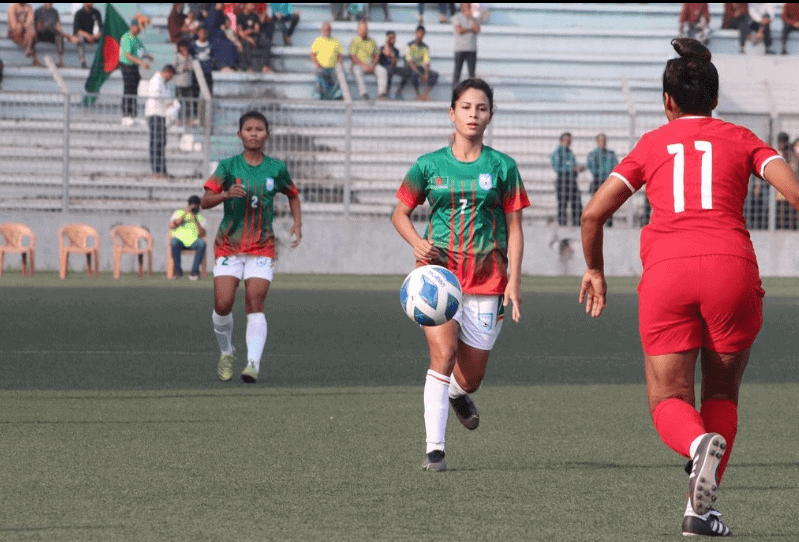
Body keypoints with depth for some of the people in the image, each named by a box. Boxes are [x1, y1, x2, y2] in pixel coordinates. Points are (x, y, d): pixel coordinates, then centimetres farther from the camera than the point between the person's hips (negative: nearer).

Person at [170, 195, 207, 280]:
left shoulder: (200, 218, 15)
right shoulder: (179, 213, 14)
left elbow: (202, 234, 0)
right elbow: (172, 226, -5)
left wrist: (196, 220, -10)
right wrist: (185, 214, -7)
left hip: (192, 242, 1)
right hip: (179, 240, -1)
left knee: (202, 243, -32)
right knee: (174, 242, -36)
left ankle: (195, 271, -28)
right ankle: (178, 270, -26)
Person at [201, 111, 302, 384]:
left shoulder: (276, 169, 4)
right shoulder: (228, 166, -1)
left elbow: (293, 195, 22)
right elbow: (205, 202, -8)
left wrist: (297, 223, 6)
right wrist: (226, 195, -28)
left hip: (262, 247, 0)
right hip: (228, 245, 0)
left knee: (255, 305, -14)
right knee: (223, 305, -9)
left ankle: (253, 363, -21)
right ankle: (227, 353, 17)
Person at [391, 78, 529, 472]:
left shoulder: (501, 167, 3)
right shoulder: (430, 165, 4)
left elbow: (514, 228, 4)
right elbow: (400, 213, 13)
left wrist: (514, 281, -6)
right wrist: (417, 243, -8)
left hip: (487, 278, 1)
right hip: (439, 270, -1)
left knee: (470, 378, 7)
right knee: (443, 354, -22)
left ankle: (458, 393, 46)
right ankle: (434, 448, -18)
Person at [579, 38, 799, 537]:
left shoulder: (651, 144, 19)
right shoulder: (740, 139, 17)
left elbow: (593, 214, 14)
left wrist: (595, 271, 30)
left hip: (665, 271, 0)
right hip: (732, 268, 0)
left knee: (669, 400, 8)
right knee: (722, 396, 18)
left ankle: (700, 443, -28)